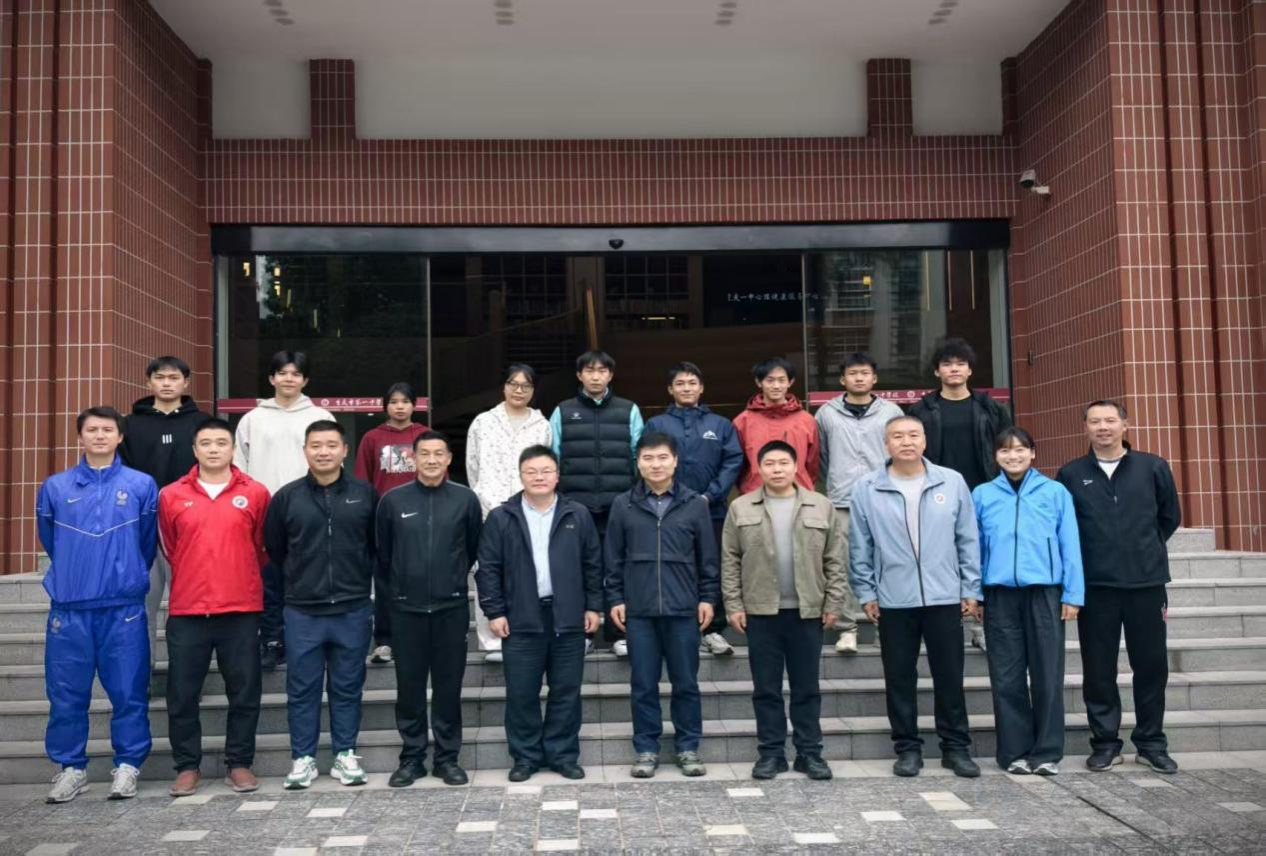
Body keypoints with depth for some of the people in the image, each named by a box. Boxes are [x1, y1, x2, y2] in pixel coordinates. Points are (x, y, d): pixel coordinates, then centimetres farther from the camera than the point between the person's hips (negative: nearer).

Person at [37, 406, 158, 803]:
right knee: (66, 694, 6)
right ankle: (72, 767, 20)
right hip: (68, 607, 2)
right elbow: (49, 541, 16)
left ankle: (128, 766, 14)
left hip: (124, 606, -1)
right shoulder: (55, 487, 6)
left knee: (129, 691, 2)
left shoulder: (142, 485, 2)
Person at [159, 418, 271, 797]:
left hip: (241, 610, -1)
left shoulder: (255, 493, 1)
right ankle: (187, 766, 20)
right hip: (186, 610, 1)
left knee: (244, 692, 6)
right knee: (182, 693, 6)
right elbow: (170, 549, 16)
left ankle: (239, 763, 18)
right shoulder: (171, 496, 3)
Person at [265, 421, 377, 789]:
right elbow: (273, 551, 9)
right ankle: (303, 758, 18)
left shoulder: (365, 494, 1)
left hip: (353, 610, 0)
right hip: (302, 612, 0)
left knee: (348, 687, 9)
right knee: (302, 688, 7)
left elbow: (379, 547, 9)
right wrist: (298, 582, 12)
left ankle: (346, 755, 20)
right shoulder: (286, 497, 1)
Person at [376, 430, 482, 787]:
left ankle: (447, 757, 18)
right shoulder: (392, 500, -1)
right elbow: (382, 553, 10)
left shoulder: (466, 499, -2)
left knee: (448, 685, 6)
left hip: (452, 607, 0)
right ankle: (411, 757, 19)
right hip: (406, 608, 1)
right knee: (409, 685, 7)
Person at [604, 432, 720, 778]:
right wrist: (615, 598, 2)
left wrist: (708, 597, 2)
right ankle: (646, 749, 17)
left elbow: (708, 557, 6)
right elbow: (613, 557, 7)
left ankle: (688, 748, 19)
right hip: (638, 610, 0)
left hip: (683, 609, 0)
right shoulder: (623, 505, 4)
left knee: (686, 683, 7)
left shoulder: (694, 504, 2)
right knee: (643, 684, 6)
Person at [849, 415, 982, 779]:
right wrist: (865, 592, 0)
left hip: (945, 598, 0)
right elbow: (859, 547, 2)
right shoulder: (866, 489, -1)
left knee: (950, 676, 8)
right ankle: (908, 747, 21)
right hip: (893, 601, 0)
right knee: (900, 678, 8)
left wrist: (971, 589, 3)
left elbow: (968, 540, 5)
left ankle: (956, 746, 22)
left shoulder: (952, 482, 1)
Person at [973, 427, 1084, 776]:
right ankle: (1015, 751, 15)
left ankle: (1047, 752, 13)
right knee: (1007, 677, 6)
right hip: (1000, 595, 1)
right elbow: (973, 547, 8)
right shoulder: (982, 495, 7)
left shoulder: (1056, 492, 4)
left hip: (1044, 592, -1)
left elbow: (1070, 546, 3)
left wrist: (1073, 594, -2)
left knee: (1047, 674, 3)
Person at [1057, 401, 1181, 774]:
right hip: (1096, 585, 0)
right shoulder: (1071, 474, 2)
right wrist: (1088, 558, 5)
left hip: (1146, 582, 1)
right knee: (1099, 668, 5)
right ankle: (1105, 741, 16)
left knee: (1152, 664, 7)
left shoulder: (1153, 468, 3)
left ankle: (1151, 743, 20)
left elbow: (1170, 517, 14)